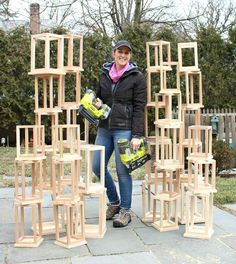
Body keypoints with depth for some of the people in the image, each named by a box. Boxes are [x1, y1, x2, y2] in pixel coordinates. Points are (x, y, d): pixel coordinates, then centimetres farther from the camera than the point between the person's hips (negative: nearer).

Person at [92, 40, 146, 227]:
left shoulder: (137, 77, -3)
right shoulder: (104, 74, 11)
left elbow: (139, 108, -8)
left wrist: (137, 135, -14)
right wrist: (97, 105, -2)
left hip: (124, 128, -6)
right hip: (105, 127, 6)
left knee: (122, 169, -2)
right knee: (97, 166, 6)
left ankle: (125, 210, 15)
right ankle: (114, 202, 27)